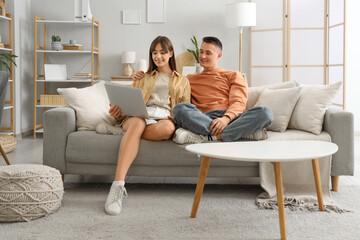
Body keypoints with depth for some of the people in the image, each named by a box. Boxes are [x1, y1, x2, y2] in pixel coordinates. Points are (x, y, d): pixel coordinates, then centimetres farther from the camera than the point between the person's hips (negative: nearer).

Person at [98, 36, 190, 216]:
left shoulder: (182, 81, 28)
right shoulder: (143, 78, 31)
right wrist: (118, 110, -3)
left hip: (163, 118, -1)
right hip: (140, 115, 1)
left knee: (168, 128, -42)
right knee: (137, 122, -41)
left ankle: (119, 131, -24)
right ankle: (118, 186, -52)